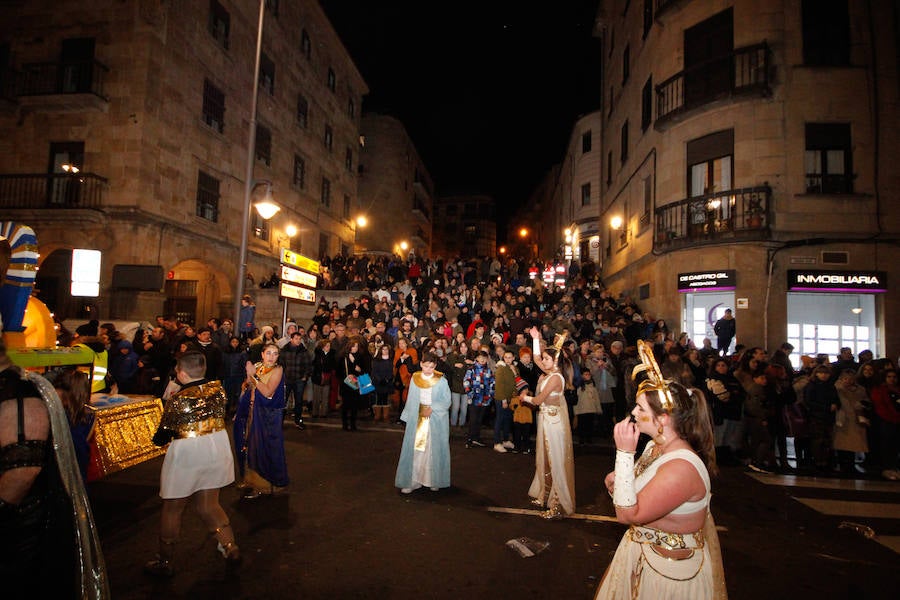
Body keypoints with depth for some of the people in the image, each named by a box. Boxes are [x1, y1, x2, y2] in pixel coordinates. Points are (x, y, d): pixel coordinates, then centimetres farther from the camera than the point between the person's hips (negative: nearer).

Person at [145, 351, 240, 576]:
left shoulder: (178, 400, -22)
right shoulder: (218, 388, -8)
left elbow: (161, 438, -12)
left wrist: (160, 438, 8)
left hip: (187, 456, -5)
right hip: (217, 451, 5)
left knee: (172, 509, 16)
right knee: (209, 505, 21)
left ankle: (165, 562, 31)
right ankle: (231, 548, 22)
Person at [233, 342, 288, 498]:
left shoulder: (277, 370, -12)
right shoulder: (257, 367, 6)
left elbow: (267, 392, -23)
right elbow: (246, 388, 8)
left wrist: (254, 375, -24)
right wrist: (248, 377, -11)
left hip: (269, 415, -6)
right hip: (253, 412, 6)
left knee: (265, 447, 1)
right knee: (251, 445, 15)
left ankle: (264, 483, 16)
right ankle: (252, 478, 34)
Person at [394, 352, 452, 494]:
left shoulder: (441, 381, -6)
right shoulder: (415, 379, 2)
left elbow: (446, 401, -6)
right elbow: (411, 400, 8)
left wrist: (432, 408, -17)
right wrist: (408, 417, 6)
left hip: (436, 421, -2)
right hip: (417, 419, 2)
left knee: (434, 450, 3)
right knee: (414, 449, 1)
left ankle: (434, 480, 16)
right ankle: (412, 481, 9)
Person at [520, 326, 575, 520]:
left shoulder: (555, 377, -20)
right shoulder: (548, 373, 5)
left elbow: (539, 400, -17)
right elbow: (536, 357, 20)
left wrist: (526, 398, 1)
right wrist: (536, 338, 18)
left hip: (554, 421, -9)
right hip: (546, 419, 9)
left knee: (556, 461, -2)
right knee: (546, 459, 17)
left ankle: (560, 505, 7)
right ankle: (546, 496, 30)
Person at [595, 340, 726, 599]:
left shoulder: (681, 468, -31)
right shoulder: (655, 446, -4)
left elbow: (627, 514, -30)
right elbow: (634, 497, 5)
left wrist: (624, 452, -32)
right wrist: (616, 484, -16)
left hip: (668, 571, -8)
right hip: (640, 552, 8)